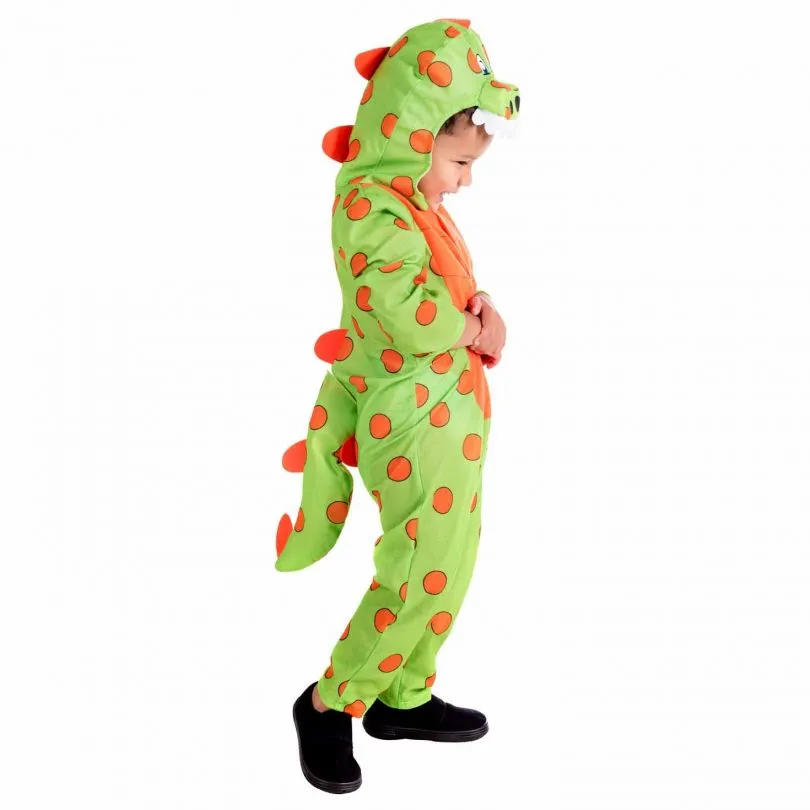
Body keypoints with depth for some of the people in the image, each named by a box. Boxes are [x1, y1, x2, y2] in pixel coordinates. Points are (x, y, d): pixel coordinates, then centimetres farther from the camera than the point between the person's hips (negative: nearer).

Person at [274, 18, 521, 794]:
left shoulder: (414, 201, 11)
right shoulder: (373, 209, -21)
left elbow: (460, 287, 15)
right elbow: (415, 317, -31)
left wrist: (483, 315, -7)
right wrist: (476, 328, -11)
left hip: (448, 412, 10)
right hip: (413, 421, -10)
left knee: (449, 563, 17)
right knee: (419, 573, -3)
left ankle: (403, 696, 33)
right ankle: (327, 704, 15)